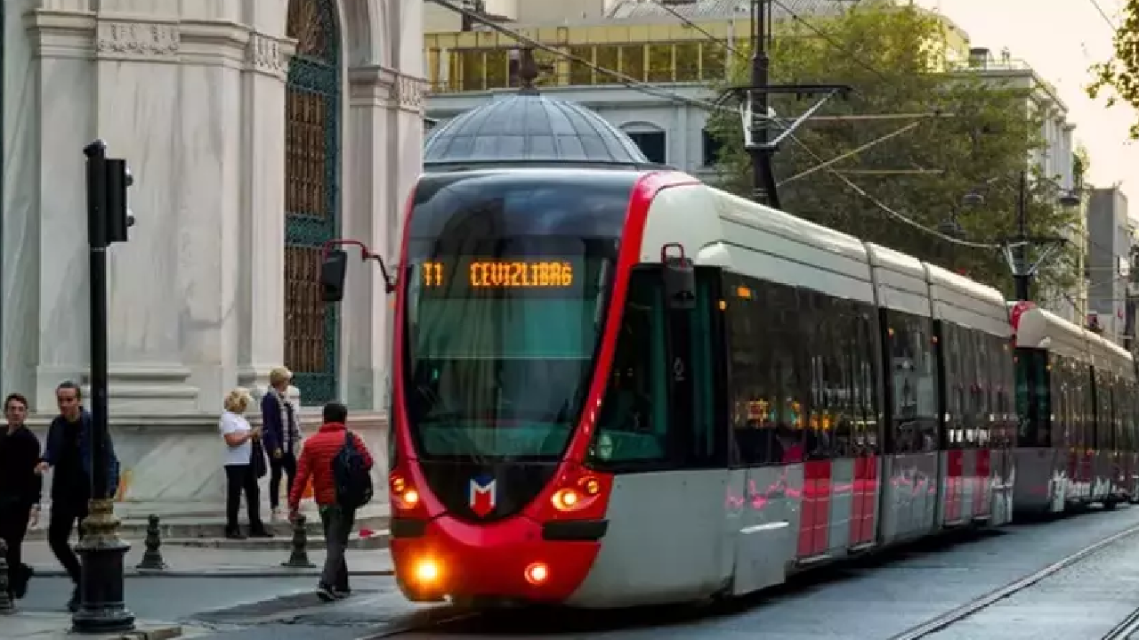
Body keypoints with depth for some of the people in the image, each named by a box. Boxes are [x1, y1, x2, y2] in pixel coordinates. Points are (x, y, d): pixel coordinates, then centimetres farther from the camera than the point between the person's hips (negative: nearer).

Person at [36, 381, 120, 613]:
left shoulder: (93, 425, -12)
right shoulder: (57, 425, 4)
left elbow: (110, 460, -12)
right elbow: (51, 451, 16)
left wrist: (109, 488, -24)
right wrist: (46, 461, -8)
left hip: (89, 492, -6)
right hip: (64, 493, 6)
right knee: (56, 539, 6)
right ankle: (81, 580, 26)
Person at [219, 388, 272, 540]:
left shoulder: (240, 417, 16)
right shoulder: (227, 418, -11)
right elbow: (232, 441, -20)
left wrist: (254, 436, 7)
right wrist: (250, 434, -17)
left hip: (248, 462, 9)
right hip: (235, 463, -9)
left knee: (253, 493, 9)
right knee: (234, 496, -2)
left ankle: (256, 527, 14)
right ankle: (232, 529, 4)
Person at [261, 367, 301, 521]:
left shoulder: (283, 398, 12)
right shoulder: (269, 399, -14)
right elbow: (268, 425, -18)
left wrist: (296, 439, 12)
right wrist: (275, 446, -21)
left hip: (287, 443, 8)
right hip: (277, 444, -8)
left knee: (292, 473, 7)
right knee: (276, 474, 0)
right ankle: (275, 509, 7)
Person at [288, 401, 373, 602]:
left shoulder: (311, 443, 3)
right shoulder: (351, 439, -4)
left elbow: (301, 474, -3)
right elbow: (368, 462, -2)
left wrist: (294, 502, -3)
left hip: (323, 501, 3)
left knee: (333, 542, 17)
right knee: (337, 543, -5)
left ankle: (341, 586, 21)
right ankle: (326, 583, -23)